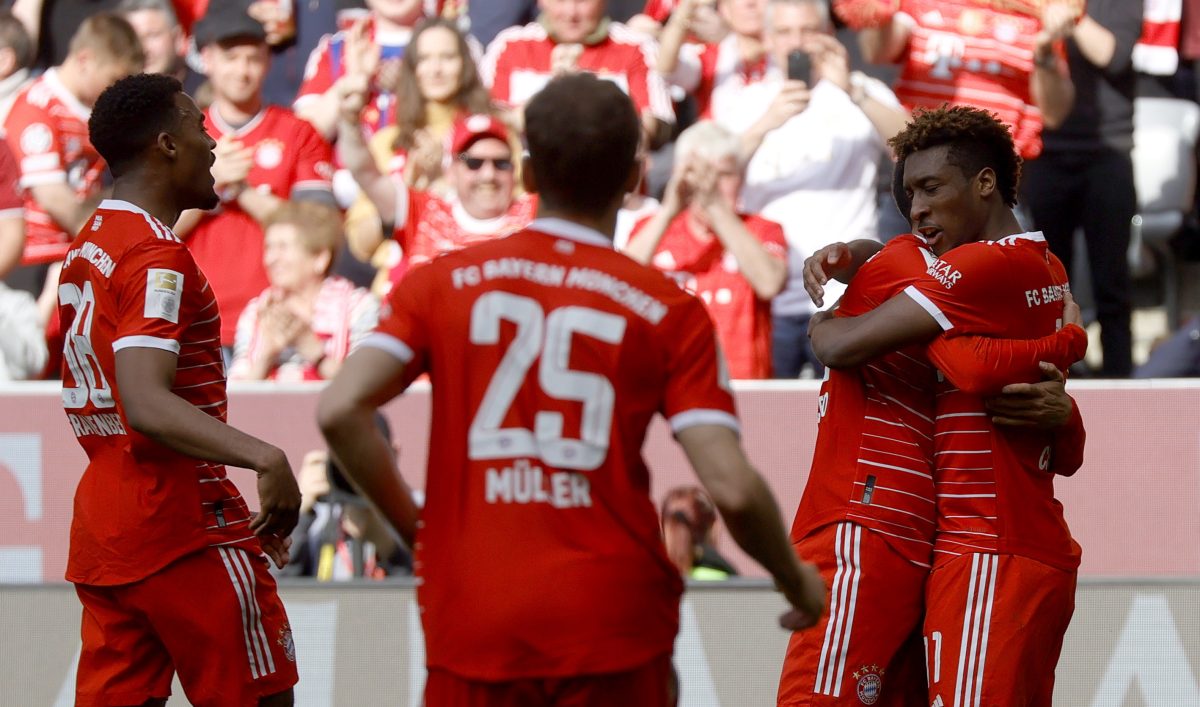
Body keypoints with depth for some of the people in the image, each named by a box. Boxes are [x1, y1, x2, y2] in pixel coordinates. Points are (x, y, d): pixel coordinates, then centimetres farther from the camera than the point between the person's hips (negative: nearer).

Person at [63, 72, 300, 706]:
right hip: (187, 531, -9)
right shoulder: (158, 256, -15)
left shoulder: (85, 251, 15)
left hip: (99, 528, 9)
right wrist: (264, 458, -41)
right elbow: (147, 405, -28)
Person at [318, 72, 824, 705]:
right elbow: (732, 489, -8)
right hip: (612, 626, -1)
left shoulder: (442, 283, 4)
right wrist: (795, 579, 10)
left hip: (471, 623, 1)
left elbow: (339, 410, -7)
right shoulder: (668, 311, -1)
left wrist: (413, 527, 8)